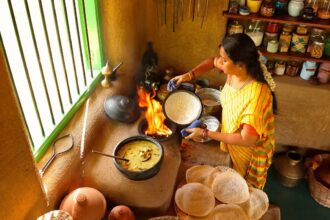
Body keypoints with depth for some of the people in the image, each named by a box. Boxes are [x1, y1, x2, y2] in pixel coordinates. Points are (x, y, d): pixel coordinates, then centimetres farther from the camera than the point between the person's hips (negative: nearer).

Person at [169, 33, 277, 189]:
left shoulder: (257, 94, -42)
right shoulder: (235, 71, -19)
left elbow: (246, 140, -39)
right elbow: (212, 62, 4)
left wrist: (205, 134, -33)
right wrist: (189, 75, -11)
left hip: (248, 152, -6)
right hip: (231, 141, 7)